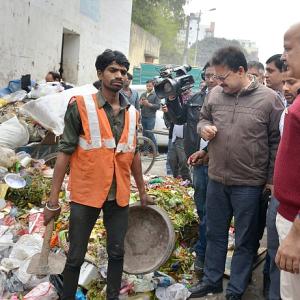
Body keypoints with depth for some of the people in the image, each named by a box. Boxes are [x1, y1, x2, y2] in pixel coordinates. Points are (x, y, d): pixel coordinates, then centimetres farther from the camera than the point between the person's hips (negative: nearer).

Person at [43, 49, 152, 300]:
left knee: (117, 253, 14)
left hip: (119, 196, 4)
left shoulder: (132, 113, 6)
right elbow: (65, 152, -8)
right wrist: (53, 199, -10)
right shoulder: (81, 106, -8)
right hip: (86, 195, -4)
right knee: (76, 256, 8)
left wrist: (142, 190, 19)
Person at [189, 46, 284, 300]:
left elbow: (277, 142, -5)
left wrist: (272, 179, -4)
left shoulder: (268, 99, -10)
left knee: (245, 241, 11)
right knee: (215, 234, 18)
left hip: (249, 184, -4)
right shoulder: (215, 94, 1)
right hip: (216, 179, 4)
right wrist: (204, 127, -6)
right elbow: (203, 118, 18)